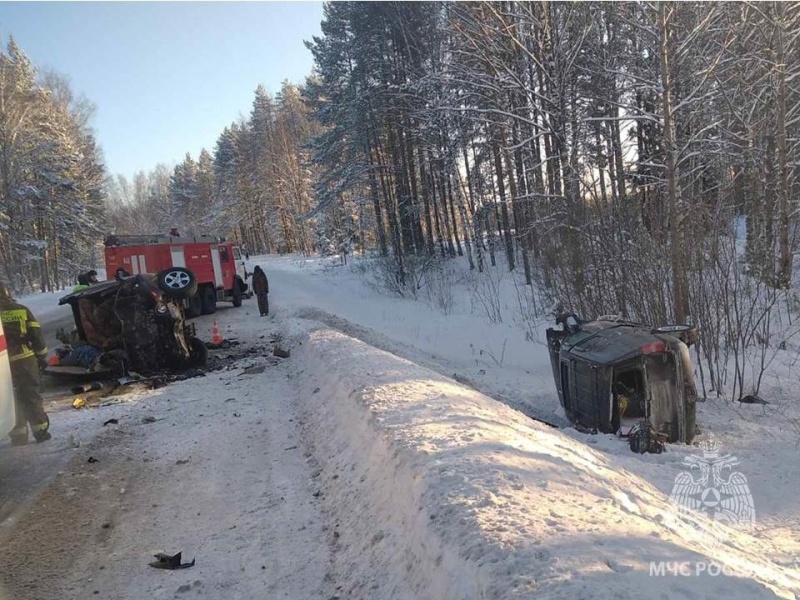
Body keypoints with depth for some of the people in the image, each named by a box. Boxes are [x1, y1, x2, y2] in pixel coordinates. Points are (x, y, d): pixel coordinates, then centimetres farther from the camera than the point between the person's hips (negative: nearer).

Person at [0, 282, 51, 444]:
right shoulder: (21, 310, 1)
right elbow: (36, 335, 0)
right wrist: (42, 356, 9)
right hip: (25, 359, 1)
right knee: (32, 395, 10)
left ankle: (19, 434, 12)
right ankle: (40, 430, 11)